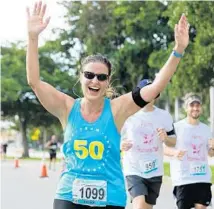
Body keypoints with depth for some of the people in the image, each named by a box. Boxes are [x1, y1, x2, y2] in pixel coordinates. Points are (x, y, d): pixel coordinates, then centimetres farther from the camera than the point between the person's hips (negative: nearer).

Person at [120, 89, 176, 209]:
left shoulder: (164, 116, 3)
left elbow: (173, 142, 10)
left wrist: (166, 138, -12)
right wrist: (121, 145, -18)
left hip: (155, 171, 4)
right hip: (134, 170, -3)